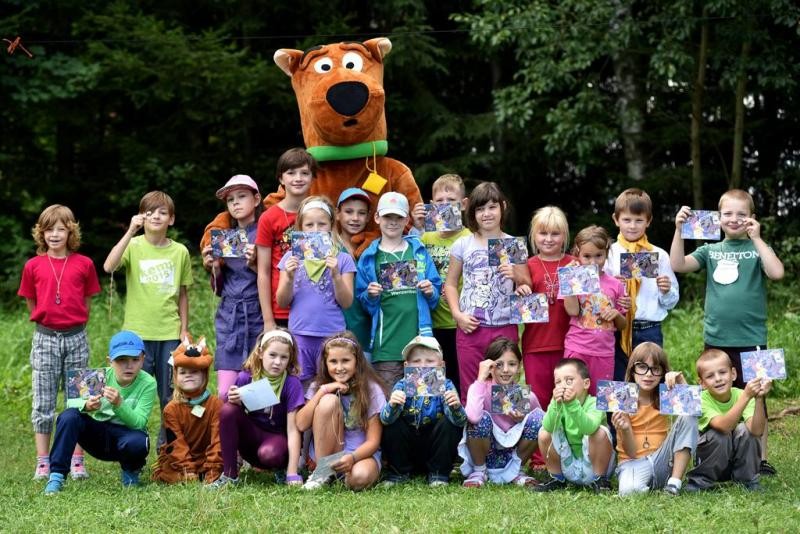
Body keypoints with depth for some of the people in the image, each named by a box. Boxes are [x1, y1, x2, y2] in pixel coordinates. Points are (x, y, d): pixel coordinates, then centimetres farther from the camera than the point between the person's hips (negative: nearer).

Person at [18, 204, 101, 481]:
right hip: (45, 337, 0)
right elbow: (31, 304, 9)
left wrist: (73, 322, 3)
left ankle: (77, 461, 10)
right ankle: (43, 463, 8)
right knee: (43, 403, 3)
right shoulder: (33, 266, 1)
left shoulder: (84, 264, 0)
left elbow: (86, 302, 8)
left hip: (76, 337, 0)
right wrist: (48, 321, 7)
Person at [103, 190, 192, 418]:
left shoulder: (180, 252, 4)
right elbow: (108, 267, -22)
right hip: (138, 332, -2)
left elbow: (183, 294, 11)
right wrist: (131, 232, -24)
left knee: (170, 394, 8)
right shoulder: (133, 246, -2)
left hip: (170, 333, 2)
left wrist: (184, 330, 8)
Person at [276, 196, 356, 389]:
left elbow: (346, 302, 0)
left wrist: (335, 275, -14)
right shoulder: (291, 257, 8)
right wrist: (289, 277, -10)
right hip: (299, 335, 1)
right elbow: (282, 302, 7)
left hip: (332, 335, -1)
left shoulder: (342, 259, 4)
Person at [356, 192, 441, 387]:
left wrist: (431, 292, -5)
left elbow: (436, 290, 15)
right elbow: (362, 301, 10)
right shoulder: (369, 257, 7)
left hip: (418, 336, 2)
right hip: (386, 341, -1)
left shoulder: (419, 251, 11)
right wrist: (370, 296, -10)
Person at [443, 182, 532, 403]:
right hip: (470, 328, 1)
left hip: (504, 328, 0)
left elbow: (528, 287, 10)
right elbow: (451, 283, 8)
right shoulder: (463, 245, 6)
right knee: (470, 392, 4)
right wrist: (457, 314, -5)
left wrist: (517, 276, -11)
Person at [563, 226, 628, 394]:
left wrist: (616, 314, -8)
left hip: (604, 352, 2)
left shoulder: (615, 285, 7)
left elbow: (623, 326, 13)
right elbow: (572, 310, -15)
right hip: (577, 349, -2)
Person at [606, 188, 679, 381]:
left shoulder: (659, 256, 6)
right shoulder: (608, 254, 4)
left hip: (649, 331, 0)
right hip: (616, 331, 0)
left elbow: (671, 302, 8)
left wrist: (666, 291, -12)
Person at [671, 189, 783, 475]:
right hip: (716, 339, 3)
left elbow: (777, 272, -17)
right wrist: (679, 230, -13)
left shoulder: (757, 248, 1)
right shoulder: (711, 251, 9)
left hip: (750, 340, -3)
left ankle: (760, 459, 11)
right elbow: (678, 265, -4)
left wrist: (755, 237, -16)